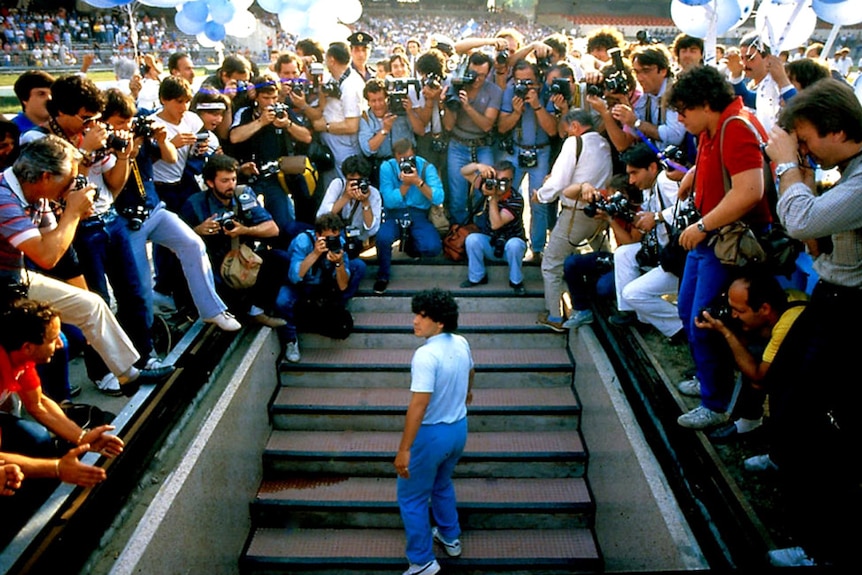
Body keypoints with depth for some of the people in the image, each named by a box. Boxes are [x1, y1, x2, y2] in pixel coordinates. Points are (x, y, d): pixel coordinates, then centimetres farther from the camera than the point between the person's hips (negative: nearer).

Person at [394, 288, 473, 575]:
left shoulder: (426, 355, -29)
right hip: (459, 428, 8)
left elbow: (419, 404, -30)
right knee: (441, 483, 31)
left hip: (432, 434, -8)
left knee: (411, 498, 10)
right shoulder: (461, 343, -4)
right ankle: (450, 537, 47)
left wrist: (403, 449, -25)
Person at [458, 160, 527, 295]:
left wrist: (493, 197, -33)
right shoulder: (488, 186, -10)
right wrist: (478, 166, -31)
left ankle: (516, 281, -12)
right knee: (471, 239, -26)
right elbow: (464, 171, -10)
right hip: (489, 244, 3)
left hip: (512, 245, -3)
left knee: (514, 244, -37)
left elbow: (495, 224, -32)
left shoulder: (516, 200, -23)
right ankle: (476, 277, -6)